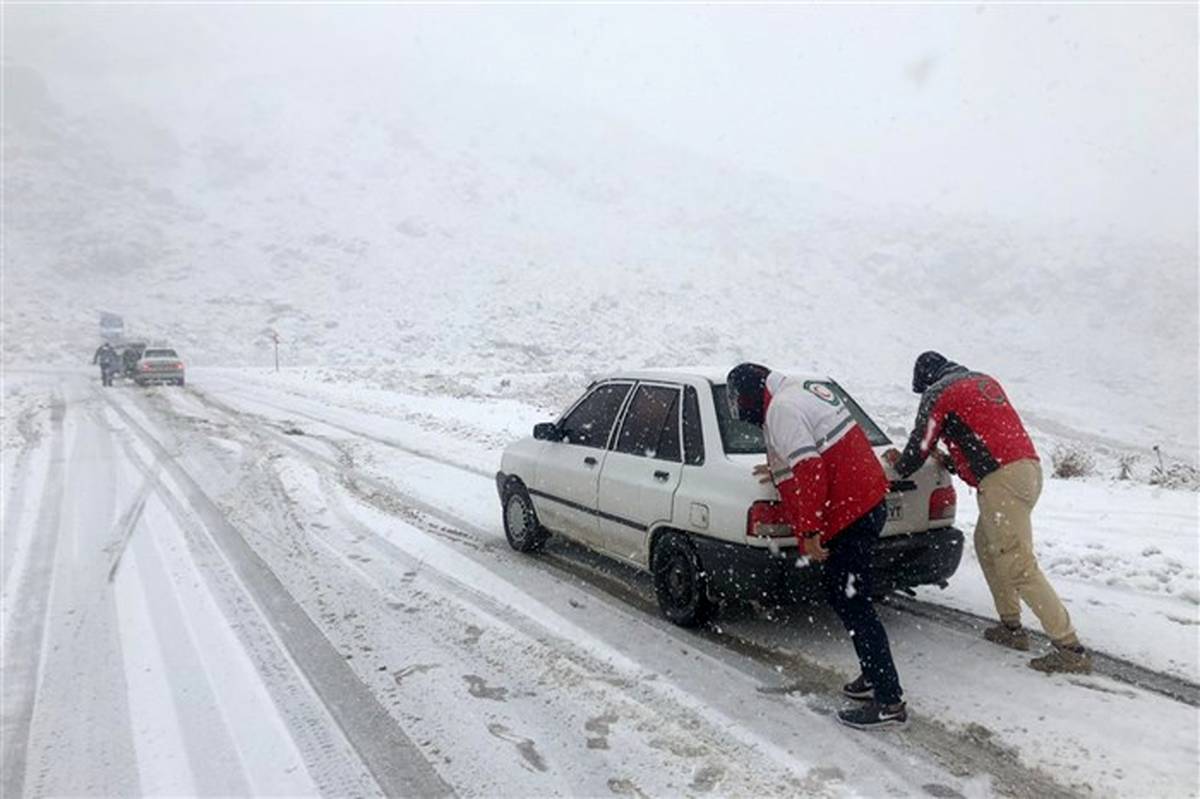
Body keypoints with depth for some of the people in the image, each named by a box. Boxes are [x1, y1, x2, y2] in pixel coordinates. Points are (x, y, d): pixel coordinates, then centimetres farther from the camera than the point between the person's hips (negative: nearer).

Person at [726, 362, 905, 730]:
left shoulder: (782, 410, -17)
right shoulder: (806, 390, 14)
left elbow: (808, 471, -24)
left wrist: (809, 532, -21)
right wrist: (779, 466, 36)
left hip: (847, 515, -11)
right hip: (867, 503, 11)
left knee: (851, 604, -4)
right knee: (843, 595, 21)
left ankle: (889, 701, 1)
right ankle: (875, 676, 32)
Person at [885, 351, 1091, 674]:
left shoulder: (939, 393, 0)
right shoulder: (984, 381, 24)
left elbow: (919, 446, 1)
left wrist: (898, 465, 21)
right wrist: (949, 462, 37)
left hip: (1002, 479, -9)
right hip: (1028, 466, 9)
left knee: (1018, 566, -8)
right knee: (986, 545, 22)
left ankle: (1071, 649, -8)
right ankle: (1011, 628, 27)